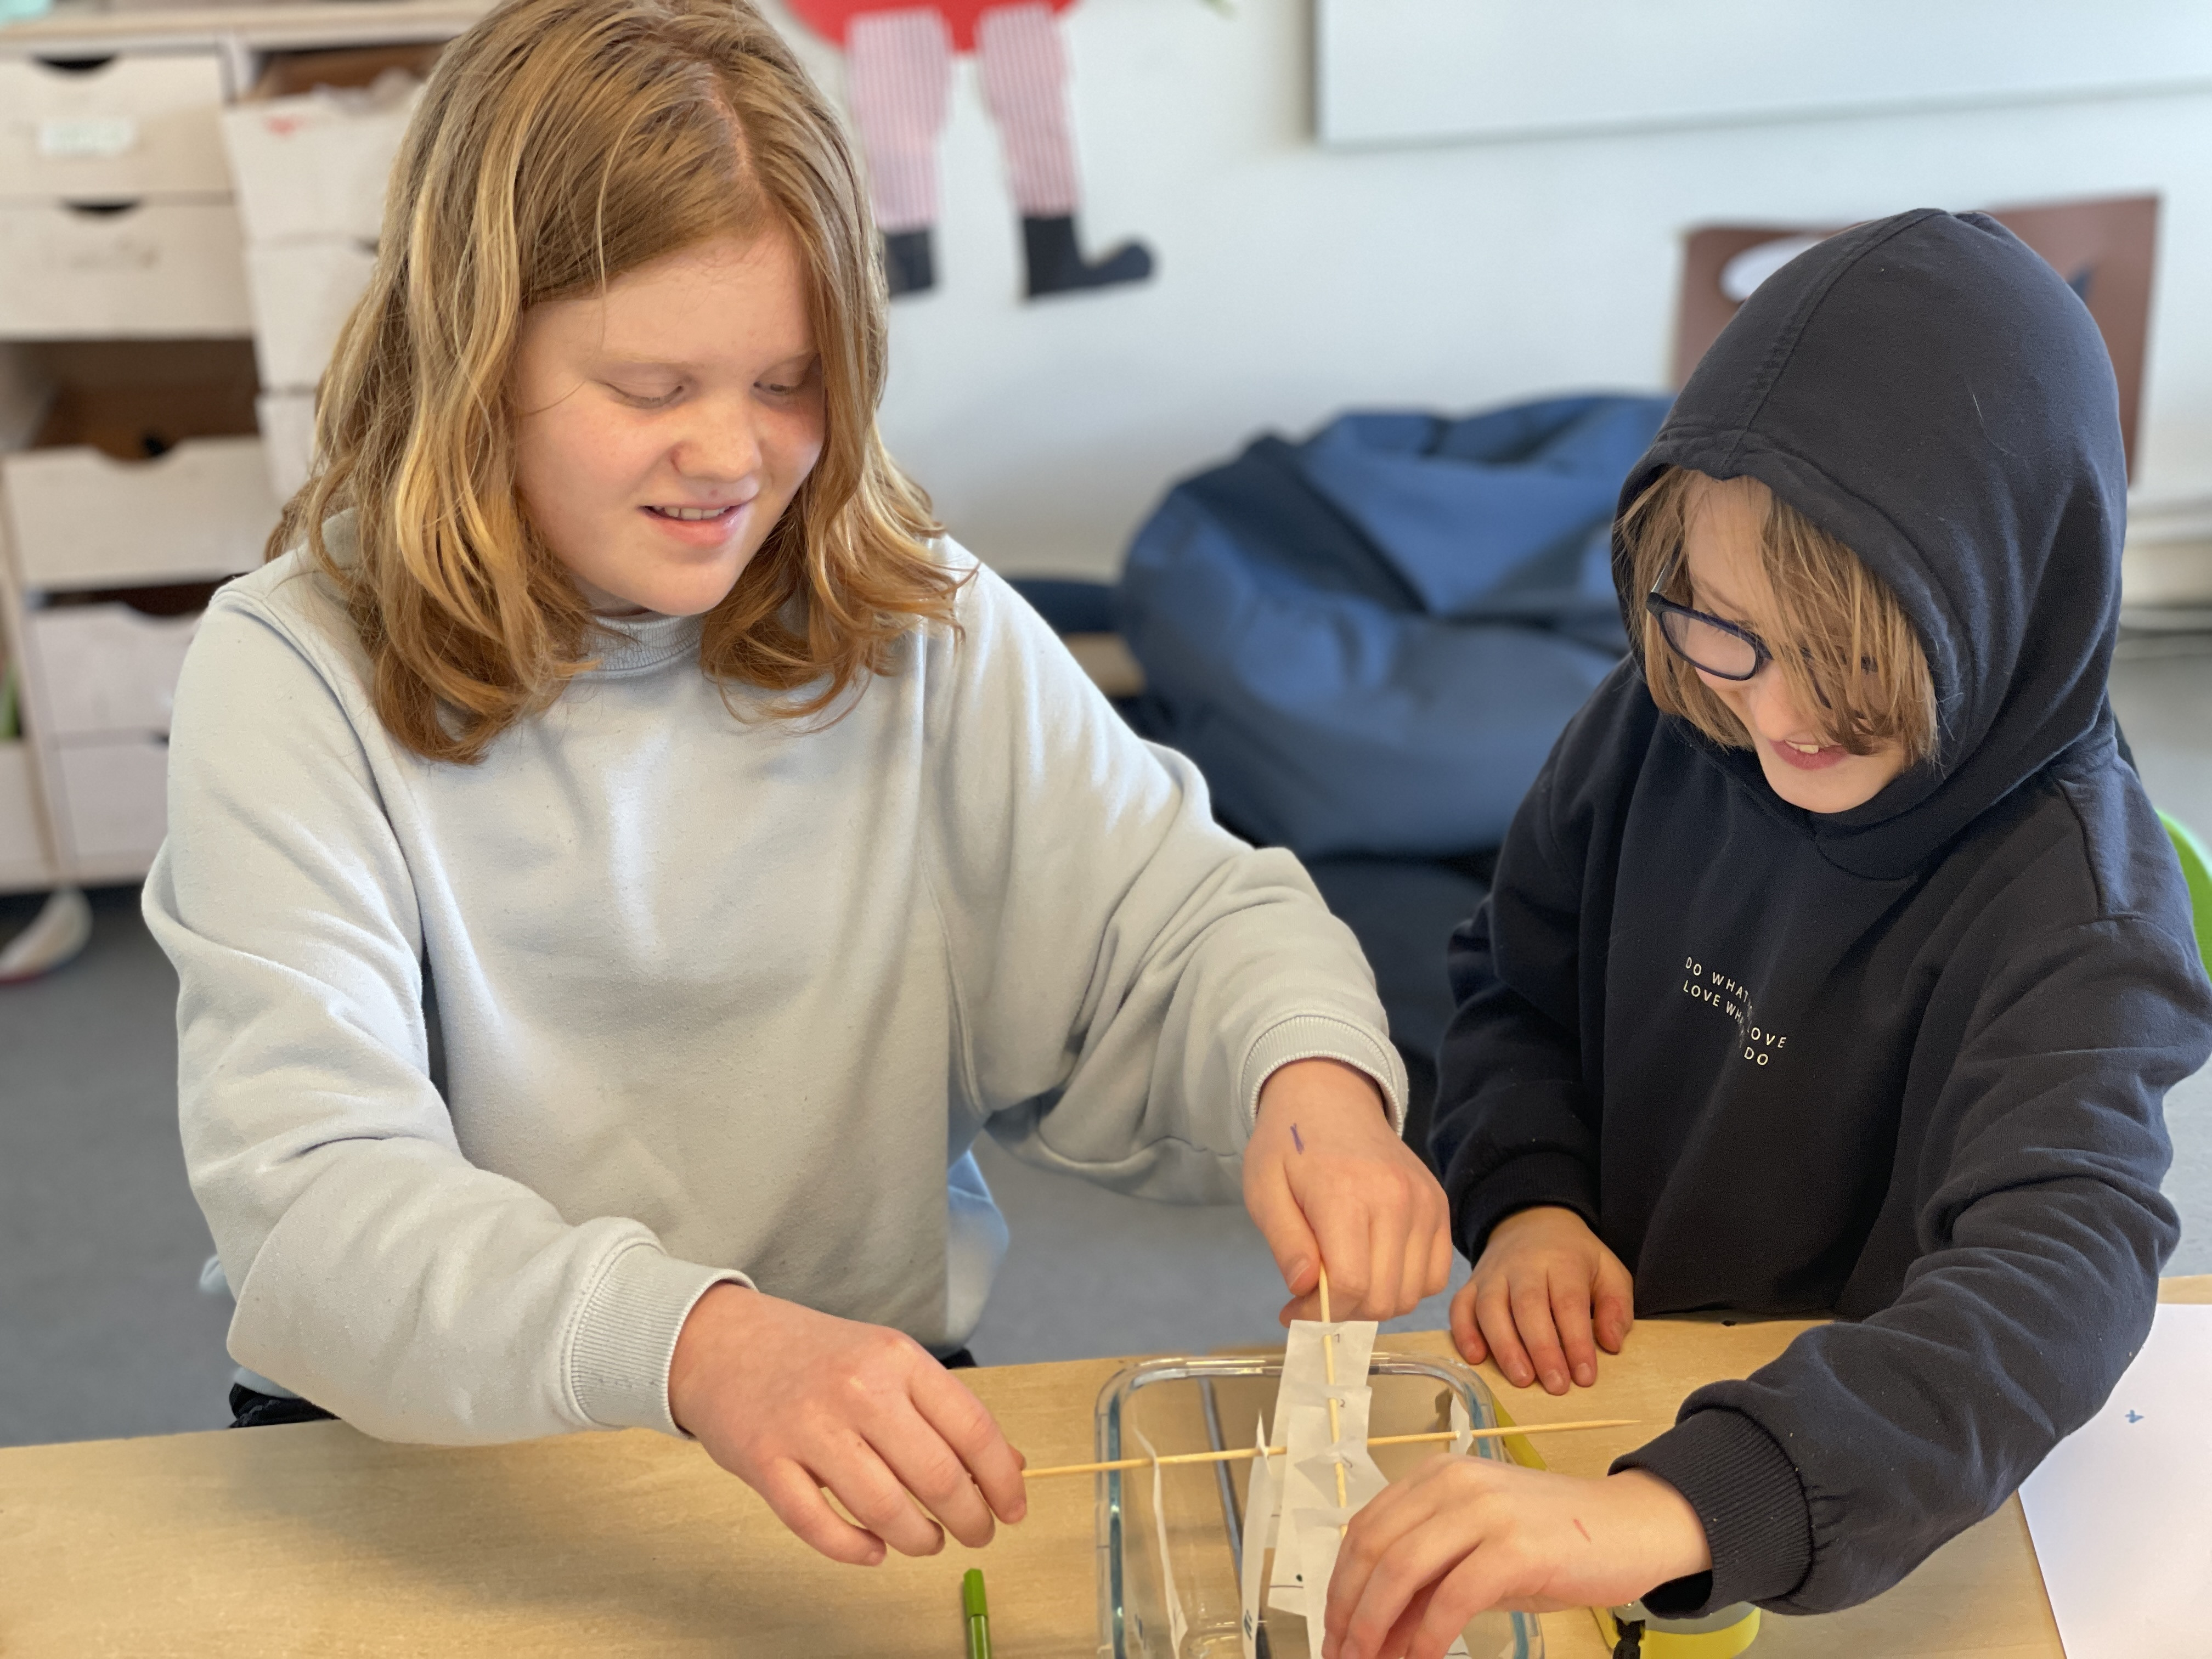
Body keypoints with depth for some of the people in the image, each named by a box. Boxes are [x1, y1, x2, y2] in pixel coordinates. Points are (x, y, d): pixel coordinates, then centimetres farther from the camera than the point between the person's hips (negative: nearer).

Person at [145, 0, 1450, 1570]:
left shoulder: (920, 632, -3)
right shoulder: (294, 677, -13)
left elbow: (1183, 914, 1)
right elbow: (310, 1199, -23)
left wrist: (1313, 1075, -23)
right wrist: (692, 1341, -40)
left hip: (868, 1425, 2)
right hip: (434, 1471, -1)